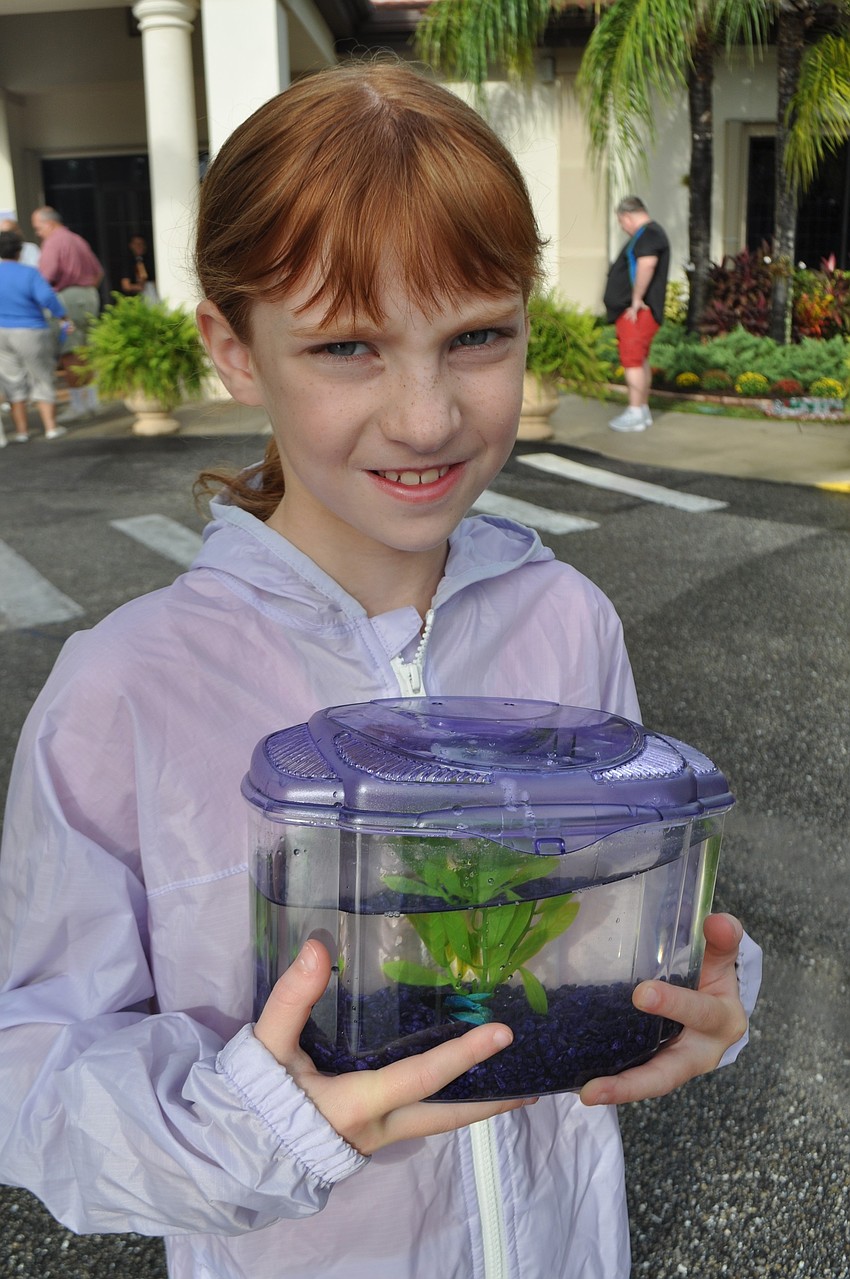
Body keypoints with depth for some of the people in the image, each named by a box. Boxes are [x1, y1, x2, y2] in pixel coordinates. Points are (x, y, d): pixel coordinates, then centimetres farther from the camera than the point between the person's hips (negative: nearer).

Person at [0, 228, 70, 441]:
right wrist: (62, 316, -15)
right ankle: (50, 427, 8)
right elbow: (46, 296, -25)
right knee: (42, 380, 9)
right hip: (31, 334, -3)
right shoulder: (29, 274, -11)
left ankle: (21, 430, 12)